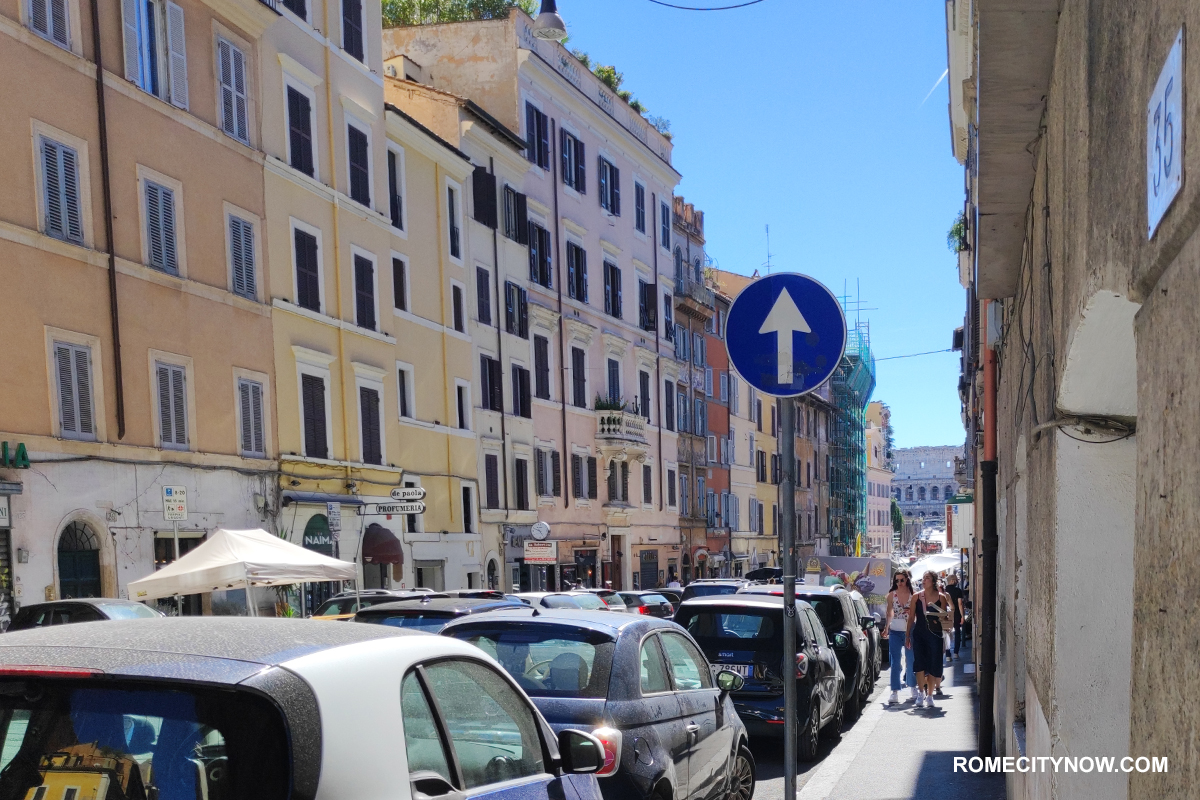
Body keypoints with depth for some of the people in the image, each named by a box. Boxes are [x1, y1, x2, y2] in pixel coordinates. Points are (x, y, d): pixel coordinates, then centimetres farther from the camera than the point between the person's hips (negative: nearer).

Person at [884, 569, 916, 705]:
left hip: (910, 631, 0)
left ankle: (912, 687, 28)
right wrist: (886, 629, 5)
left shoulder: (913, 595, -1)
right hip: (895, 632, 0)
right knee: (895, 663, -3)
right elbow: (889, 614, 9)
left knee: (911, 661, 11)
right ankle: (895, 692, -4)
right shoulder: (892, 595, 2)